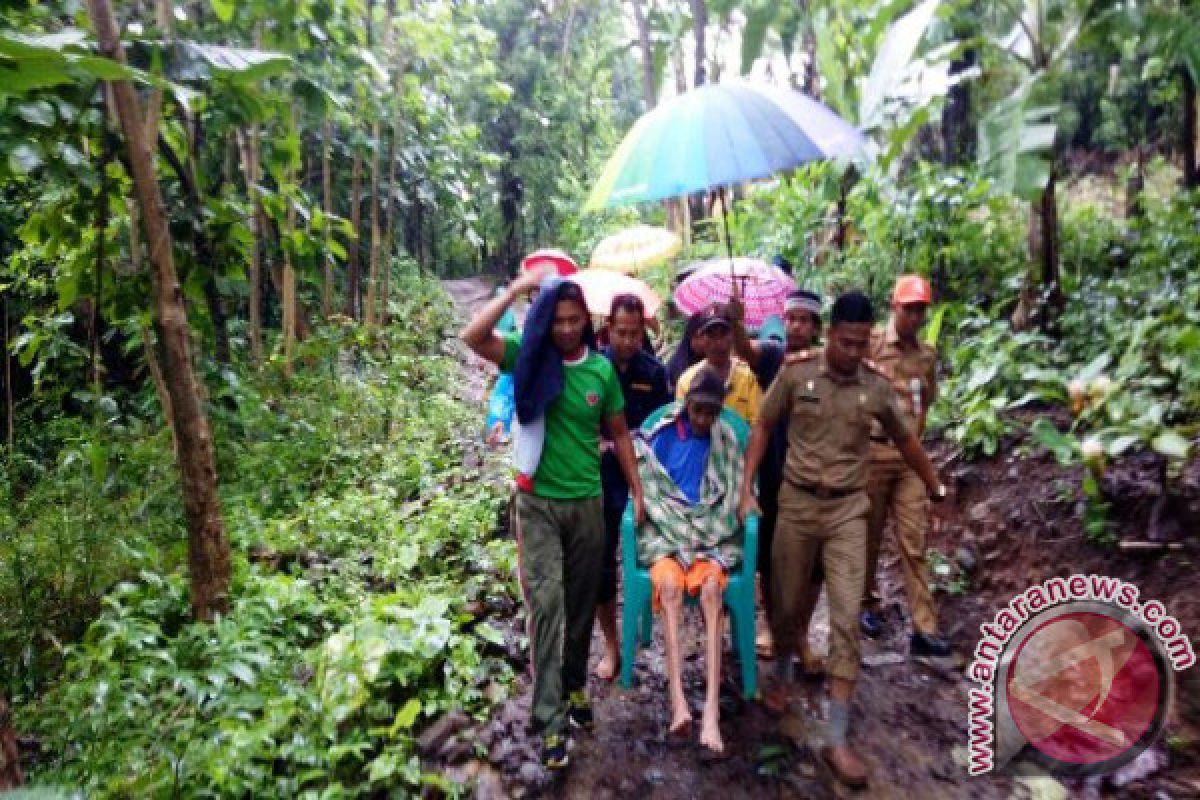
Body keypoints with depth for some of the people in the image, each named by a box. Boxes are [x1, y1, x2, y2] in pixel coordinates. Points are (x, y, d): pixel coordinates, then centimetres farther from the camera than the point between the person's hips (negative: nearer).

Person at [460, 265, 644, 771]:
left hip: (586, 502, 3)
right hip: (537, 501, -2)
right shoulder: (529, 358, -7)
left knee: (581, 603, 15)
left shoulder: (602, 369, -1)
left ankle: (574, 684, 37)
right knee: (547, 602, -8)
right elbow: (472, 337, -23)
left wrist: (637, 491, 8)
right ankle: (550, 719, 1)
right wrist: (519, 288, -22)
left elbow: (619, 435, 7)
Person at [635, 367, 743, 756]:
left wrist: (702, 538, -8)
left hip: (713, 537, 1)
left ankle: (712, 709, -35)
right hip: (665, 532, 0)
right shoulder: (659, 437, 2)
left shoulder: (726, 441, 6)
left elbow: (731, 498, 4)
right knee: (669, 583, -32)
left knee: (711, 588, -30)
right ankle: (678, 701, -35)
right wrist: (683, 534, -11)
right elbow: (653, 494, -2)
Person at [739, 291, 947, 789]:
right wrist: (746, 490, -4)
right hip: (797, 502, 0)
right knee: (786, 604, 11)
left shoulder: (877, 387, -2)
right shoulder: (795, 372, -7)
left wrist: (935, 488, 24)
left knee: (847, 617, -5)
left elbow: (905, 441, 14)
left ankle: (836, 739, 3)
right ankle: (781, 675, 43)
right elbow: (762, 428, 2)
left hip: (848, 509, 1)